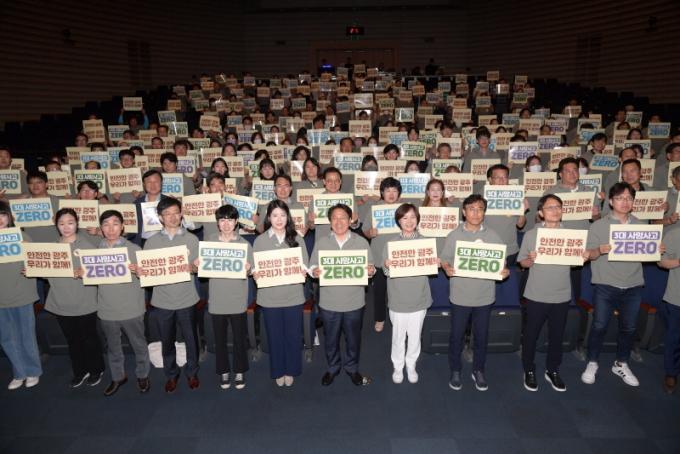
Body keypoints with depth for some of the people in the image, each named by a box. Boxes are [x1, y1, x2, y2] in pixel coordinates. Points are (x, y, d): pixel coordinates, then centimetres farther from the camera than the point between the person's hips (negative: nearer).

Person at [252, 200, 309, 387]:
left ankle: (291, 370, 29)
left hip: (294, 296, 0)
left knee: (293, 335, 9)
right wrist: (255, 275, -20)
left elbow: (305, 265, 6)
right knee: (275, 336, 11)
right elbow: (255, 268, 2)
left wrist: (303, 272, -16)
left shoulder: (297, 238, 2)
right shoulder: (260, 240, 1)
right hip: (270, 297, 0)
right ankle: (278, 371, 29)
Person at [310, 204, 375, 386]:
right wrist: (315, 272, -21)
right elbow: (312, 266, 2)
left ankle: (352, 368, 37)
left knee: (353, 338, 15)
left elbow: (370, 267, 3)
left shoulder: (361, 242, 2)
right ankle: (333, 367, 38)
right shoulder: (322, 243, 3)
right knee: (330, 339, 15)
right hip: (329, 302, 0)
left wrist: (371, 270, -19)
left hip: (354, 302, 0)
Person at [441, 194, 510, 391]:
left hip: (484, 296, 1)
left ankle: (478, 370, 33)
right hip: (460, 296, -1)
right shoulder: (454, 236, -3)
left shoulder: (493, 236, 1)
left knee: (481, 336, 14)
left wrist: (504, 271, -16)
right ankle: (455, 371, 28)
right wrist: (447, 268, -22)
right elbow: (445, 259, -1)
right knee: (456, 336, 10)